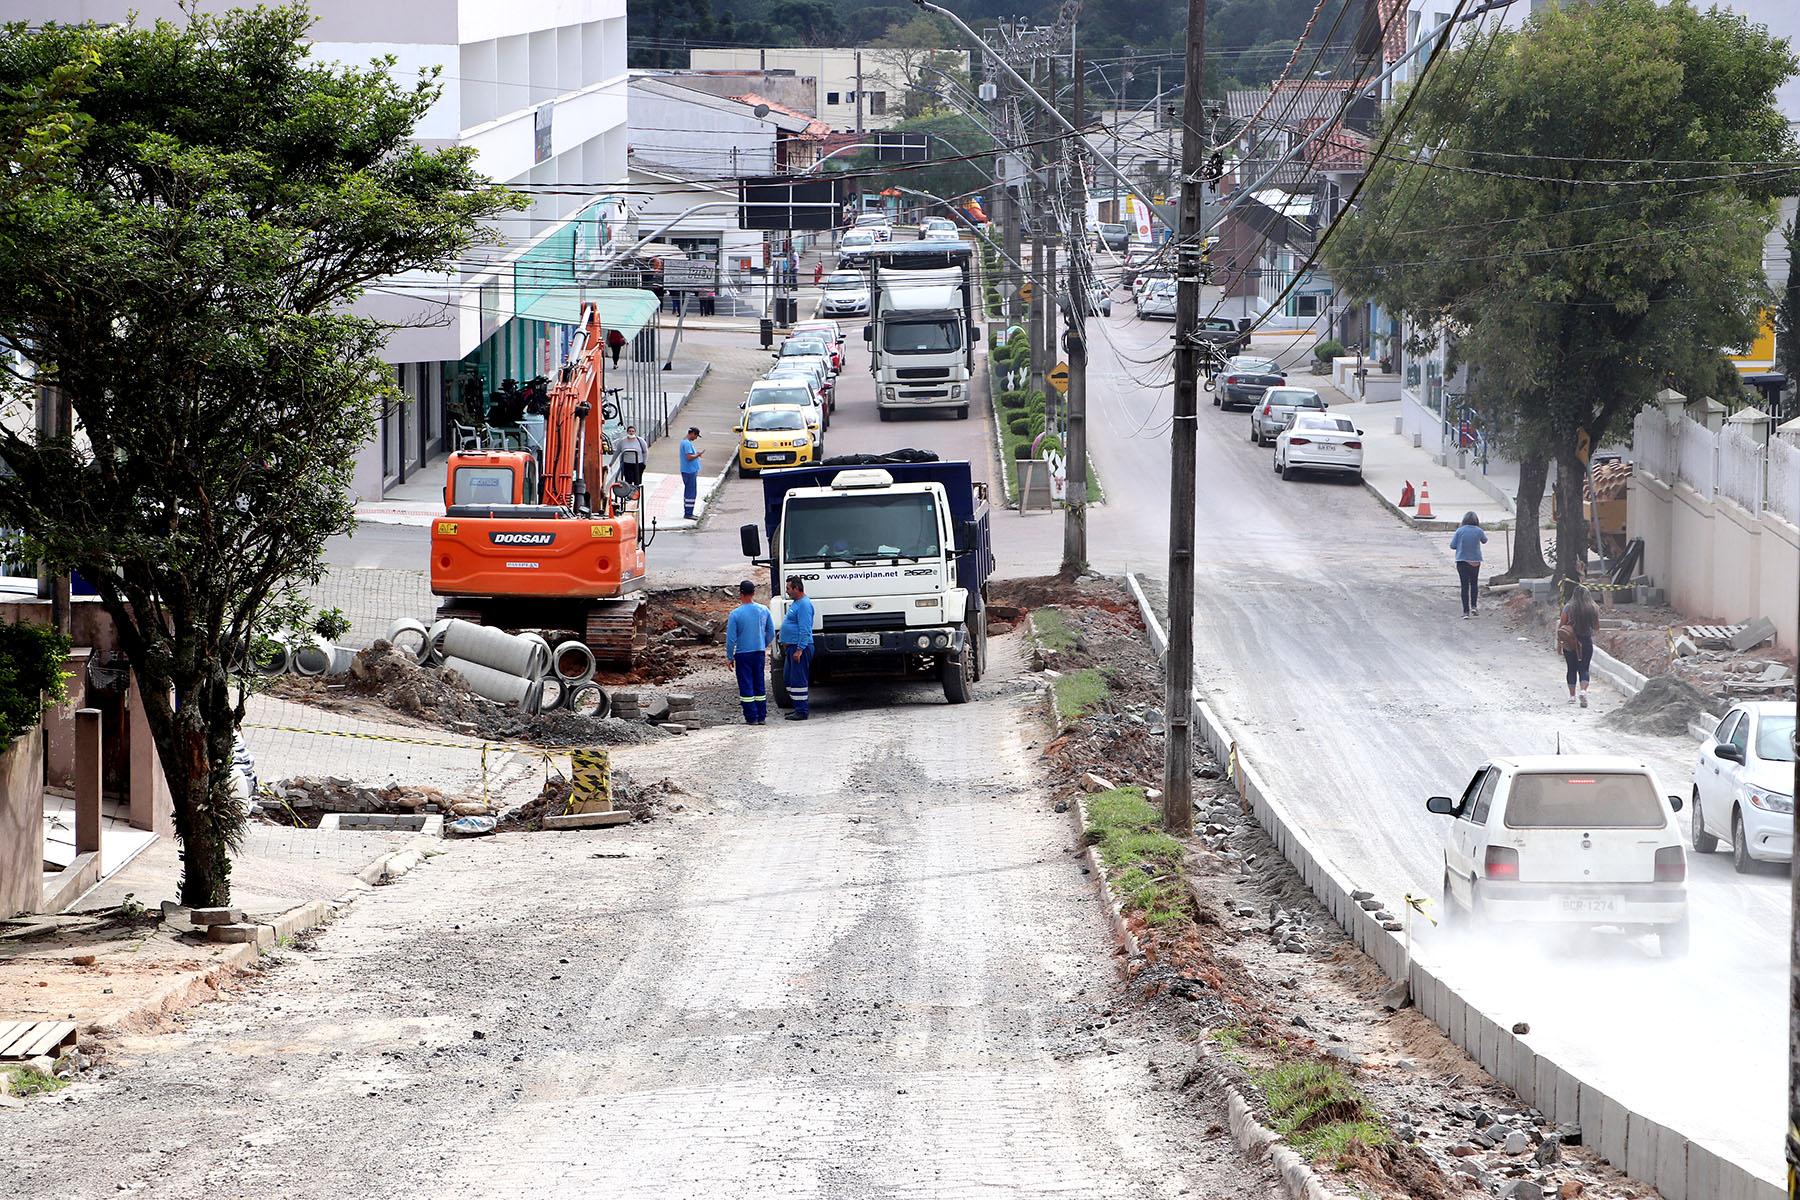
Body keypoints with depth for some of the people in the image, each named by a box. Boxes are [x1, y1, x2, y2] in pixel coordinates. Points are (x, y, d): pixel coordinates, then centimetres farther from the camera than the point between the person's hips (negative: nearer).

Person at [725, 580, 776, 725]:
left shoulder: (735, 614, -13)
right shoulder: (763, 611, -1)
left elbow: (731, 638, -10)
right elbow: (771, 632, 9)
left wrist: (730, 657, 0)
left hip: (743, 654, -4)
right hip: (760, 653, 4)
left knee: (746, 686, 2)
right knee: (759, 685, 13)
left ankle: (751, 717, 0)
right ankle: (761, 716, 15)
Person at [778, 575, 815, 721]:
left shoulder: (804, 605, -17)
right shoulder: (795, 603, 17)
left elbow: (804, 630, -22)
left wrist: (799, 650, -25)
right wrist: (786, 645, 26)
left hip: (800, 647, -11)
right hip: (792, 646, 11)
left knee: (798, 680, -8)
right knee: (788, 678, 15)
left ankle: (802, 711, -6)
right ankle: (798, 707, 23)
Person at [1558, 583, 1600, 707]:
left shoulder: (1568, 608, -8)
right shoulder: (1592, 609, -4)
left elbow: (1561, 626, -6)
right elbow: (1597, 627, 5)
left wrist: (1559, 642, 1)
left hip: (1570, 643, -1)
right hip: (1587, 642, 1)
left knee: (1572, 669, 11)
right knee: (1584, 669, 5)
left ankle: (1572, 695, 14)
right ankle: (1583, 690, -19)